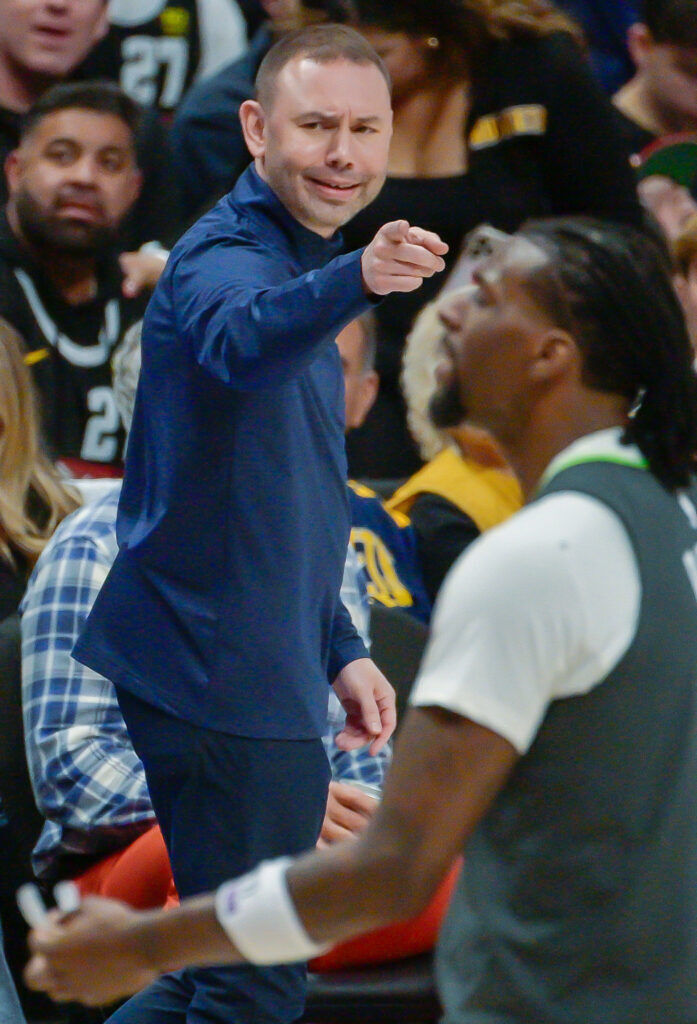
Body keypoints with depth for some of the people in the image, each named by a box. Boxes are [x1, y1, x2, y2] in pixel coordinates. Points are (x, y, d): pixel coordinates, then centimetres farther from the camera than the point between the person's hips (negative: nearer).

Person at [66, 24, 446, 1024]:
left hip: (255, 673, 10)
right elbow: (241, 341, -45)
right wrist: (355, 281, -64)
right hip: (224, 680, -10)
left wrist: (338, 651, 22)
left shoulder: (298, 266, 17)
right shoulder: (224, 258, -16)